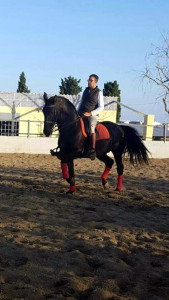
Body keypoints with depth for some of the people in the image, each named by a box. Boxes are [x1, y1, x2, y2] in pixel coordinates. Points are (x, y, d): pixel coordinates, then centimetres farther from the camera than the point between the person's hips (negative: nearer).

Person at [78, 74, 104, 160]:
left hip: (92, 115, -7)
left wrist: (90, 113, -15)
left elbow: (101, 107, -6)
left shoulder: (98, 92, -1)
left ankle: (92, 150, -36)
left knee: (91, 127, -34)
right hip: (81, 114, 7)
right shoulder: (86, 90, 15)